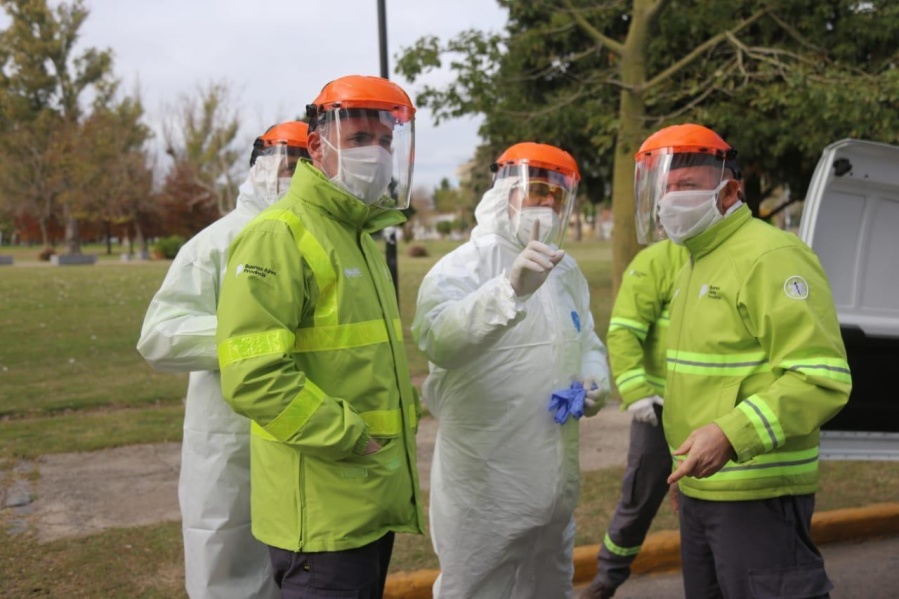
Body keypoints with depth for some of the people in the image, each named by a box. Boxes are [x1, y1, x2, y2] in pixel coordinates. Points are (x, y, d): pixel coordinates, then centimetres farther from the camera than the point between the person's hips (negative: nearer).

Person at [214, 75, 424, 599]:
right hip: (323, 515, -9)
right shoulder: (281, 237, -15)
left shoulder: (360, 239, 15)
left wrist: (406, 413, 10)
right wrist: (354, 438, -19)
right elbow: (254, 378, -24)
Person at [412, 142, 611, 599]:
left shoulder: (566, 270, 10)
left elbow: (588, 341, 23)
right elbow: (439, 339, -35)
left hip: (554, 477, 7)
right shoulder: (463, 266, -15)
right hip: (484, 483, -7)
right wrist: (510, 288, -48)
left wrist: (595, 379, 1)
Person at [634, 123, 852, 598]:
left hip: (757, 494, -9)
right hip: (698, 487, 9)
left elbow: (822, 378, -23)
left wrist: (731, 435, -31)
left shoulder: (771, 257, -16)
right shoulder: (695, 265, 15)